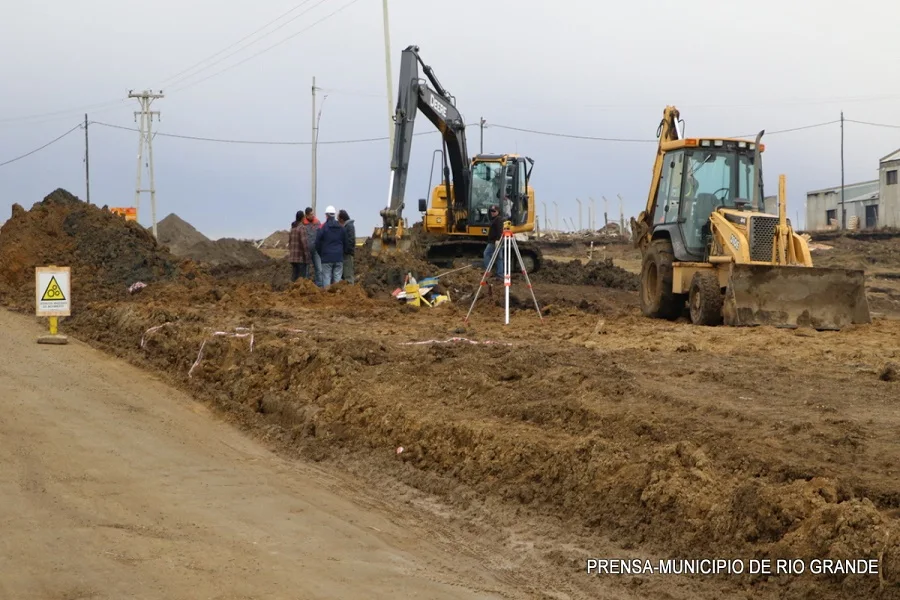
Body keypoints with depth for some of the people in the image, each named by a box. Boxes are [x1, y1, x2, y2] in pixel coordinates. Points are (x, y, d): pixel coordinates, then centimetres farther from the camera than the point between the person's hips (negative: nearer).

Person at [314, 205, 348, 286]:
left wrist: (321, 254, 11)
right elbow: (345, 242, 12)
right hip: (339, 258, 3)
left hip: (327, 258, -3)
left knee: (326, 277, -2)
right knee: (337, 278, 4)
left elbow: (317, 243, -3)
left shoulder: (323, 227, -5)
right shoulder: (341, 228, 7)